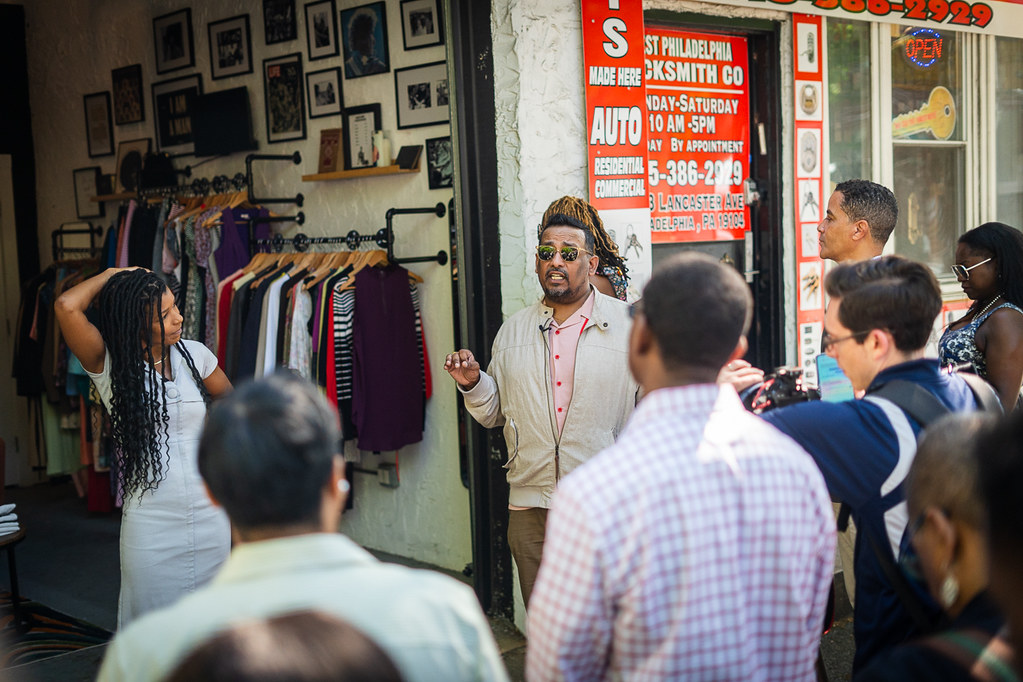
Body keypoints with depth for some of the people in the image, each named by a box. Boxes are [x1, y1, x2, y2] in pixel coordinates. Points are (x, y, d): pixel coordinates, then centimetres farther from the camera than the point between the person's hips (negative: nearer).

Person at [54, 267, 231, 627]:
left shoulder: (194, 354, 1)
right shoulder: (107, 364, -9)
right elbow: (66, 306, -26)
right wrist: (111, 274, -10)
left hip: (209, 514, 3)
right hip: (151, 523, -3)